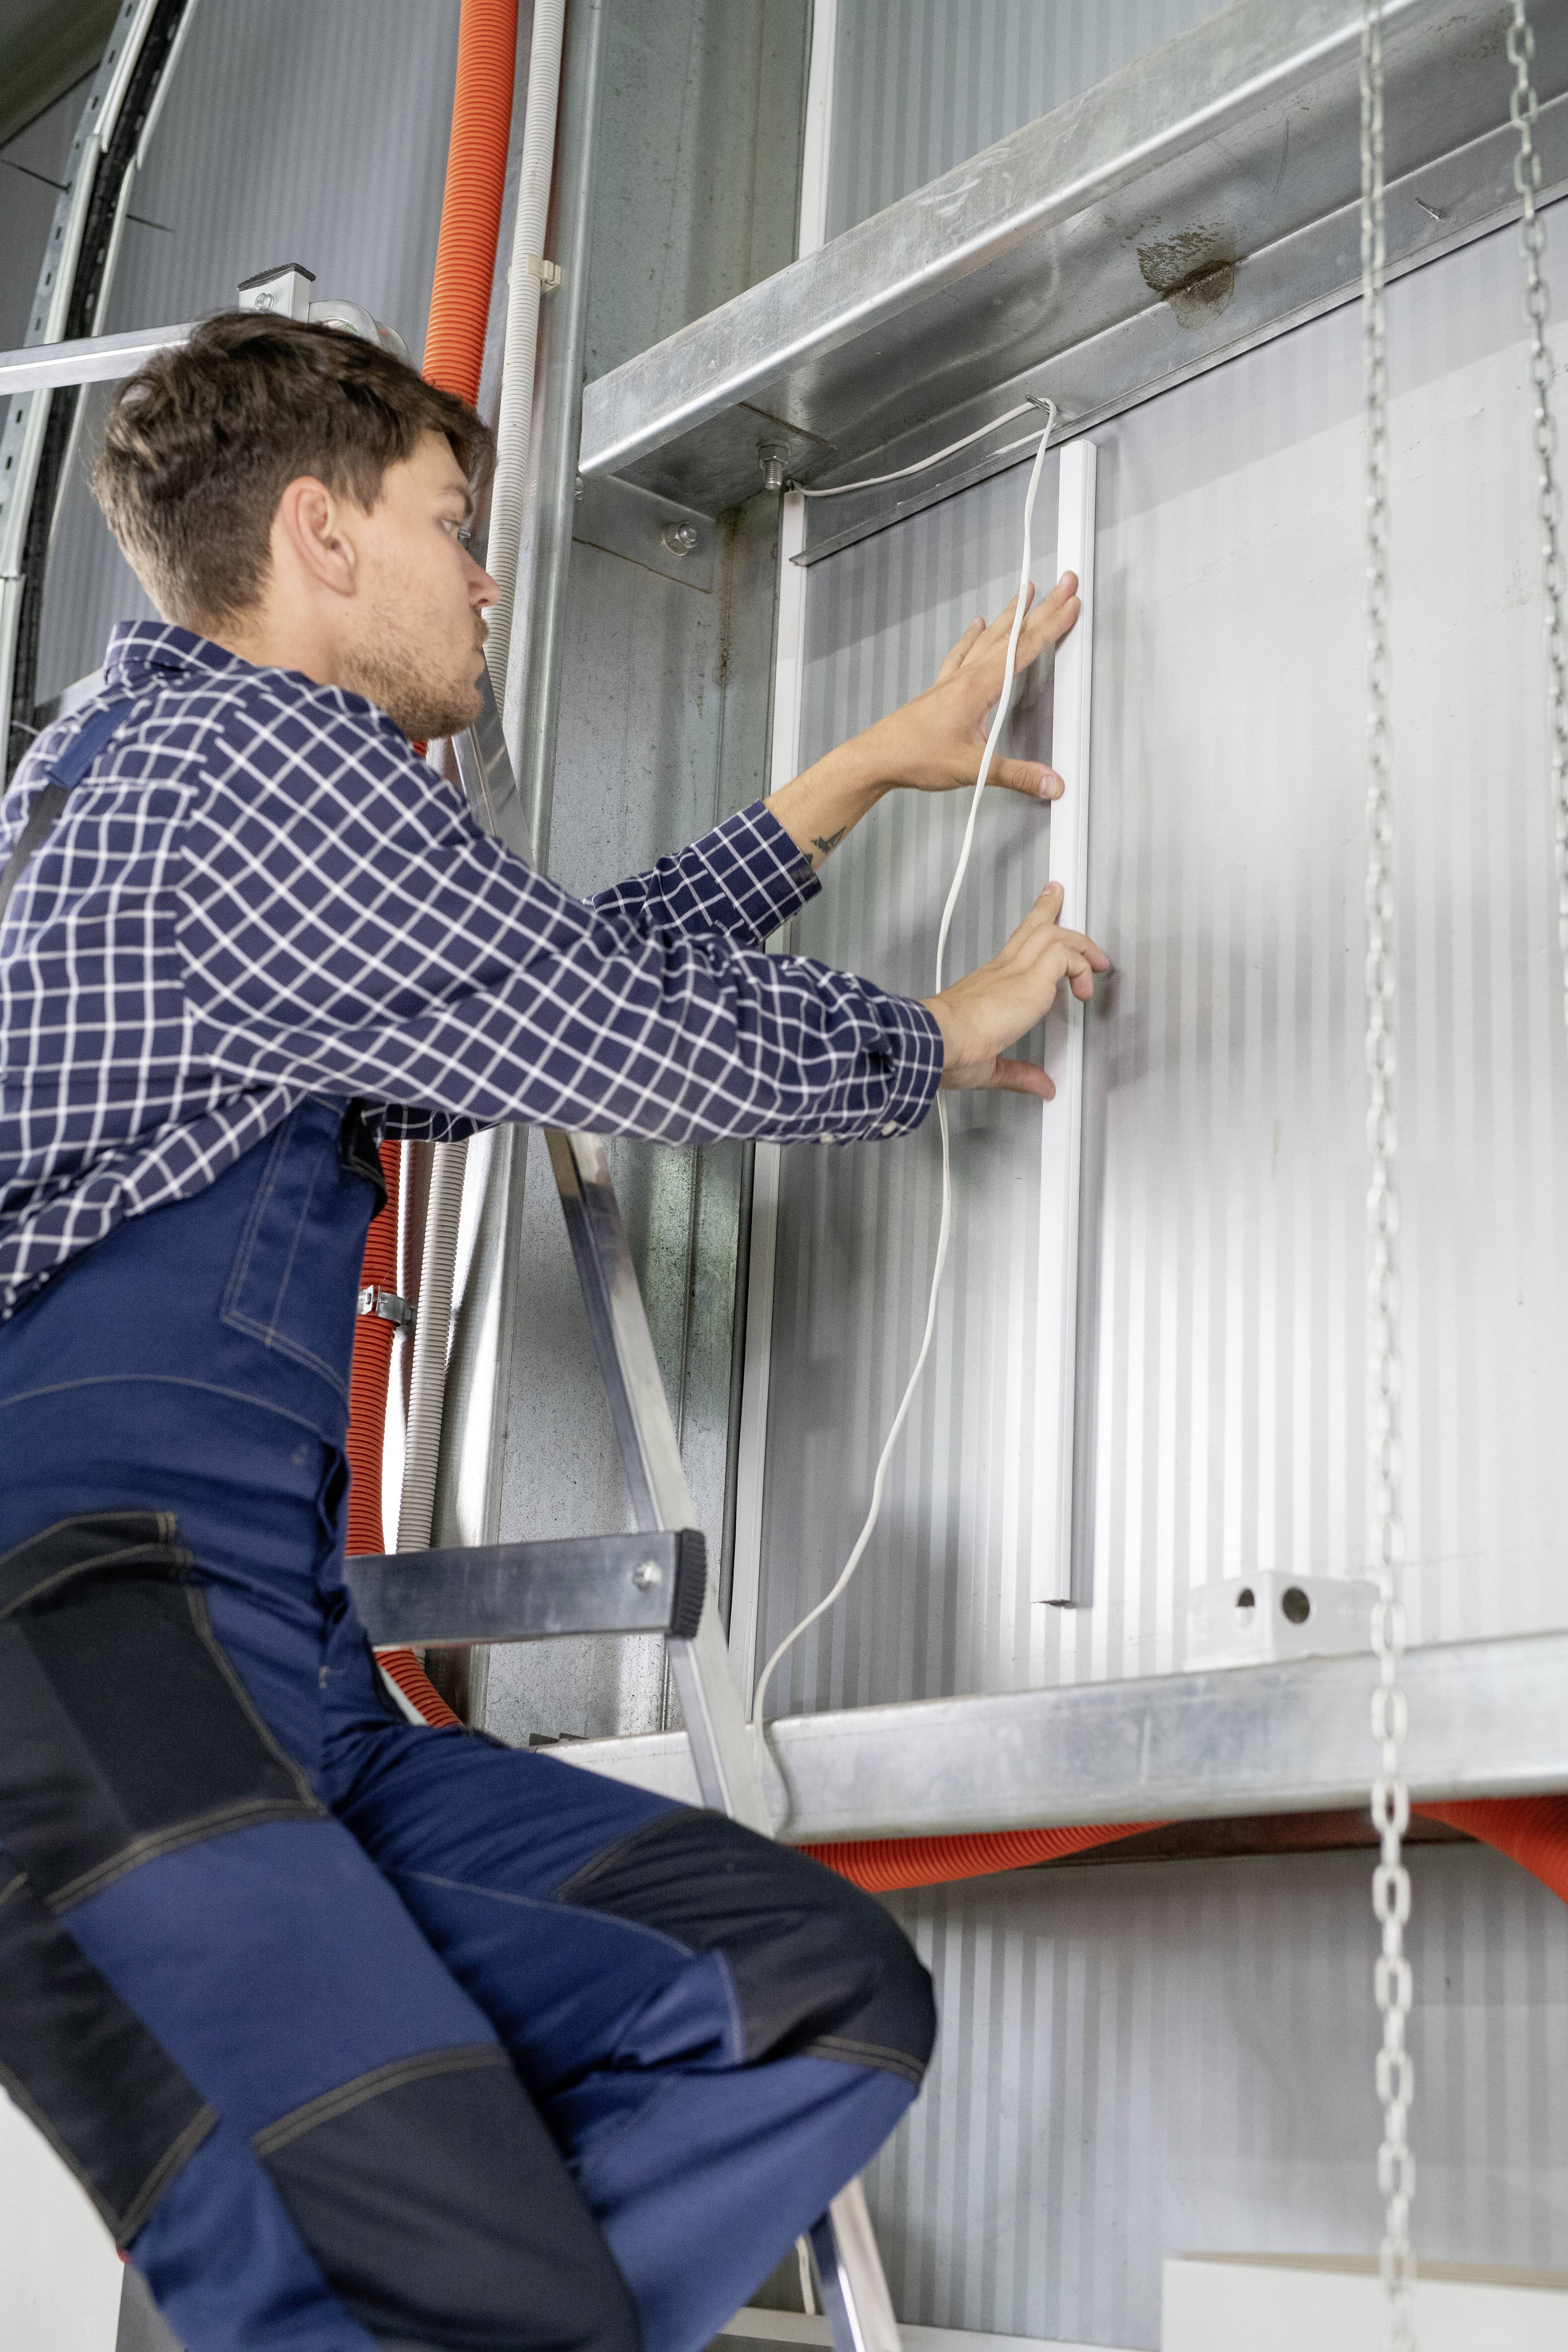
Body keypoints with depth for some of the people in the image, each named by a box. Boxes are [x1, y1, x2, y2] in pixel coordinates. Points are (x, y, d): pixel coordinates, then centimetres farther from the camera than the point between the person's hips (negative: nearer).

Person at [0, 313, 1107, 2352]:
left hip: (280, 1682, 10)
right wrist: (949, 1037, 15)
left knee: (824, 1997, -6)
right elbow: (632, 1037, -5)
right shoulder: (241, 748, -2)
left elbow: (558, 990, 35)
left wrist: (865, 773, 39)